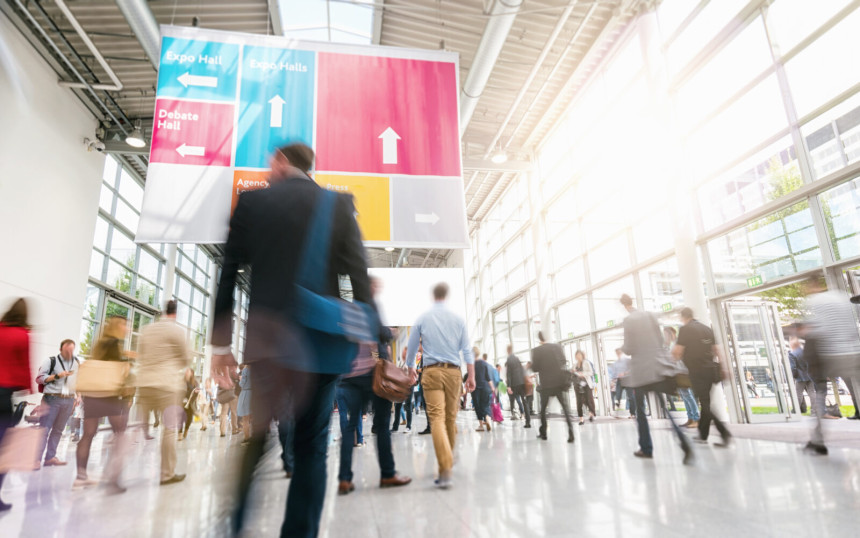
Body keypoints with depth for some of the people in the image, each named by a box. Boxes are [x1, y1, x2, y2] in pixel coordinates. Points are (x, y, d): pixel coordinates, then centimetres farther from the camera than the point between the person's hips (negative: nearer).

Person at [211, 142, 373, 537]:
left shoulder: (252, 201, 4)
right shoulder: (340, 204, 3)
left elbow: (228, 275, 3)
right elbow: (360, 278, -4)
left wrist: (220, 342, 9)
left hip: (268, 339, 1)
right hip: (322, 340, 0)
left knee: (255, 442, 16)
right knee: (311, 448, 10)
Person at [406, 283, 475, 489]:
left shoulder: (422, 319, 5)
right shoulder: (458, 319, 6)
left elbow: (411, 347, 14)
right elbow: (467, 350, 2)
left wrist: (411, 368, 29)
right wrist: (471, 376, 5)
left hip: (432, 371, -2)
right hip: (453, 371, 2)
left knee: (437, 418, -11)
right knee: (451, 418, 13)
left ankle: (446, 470, -23)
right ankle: (447, 462, 27)